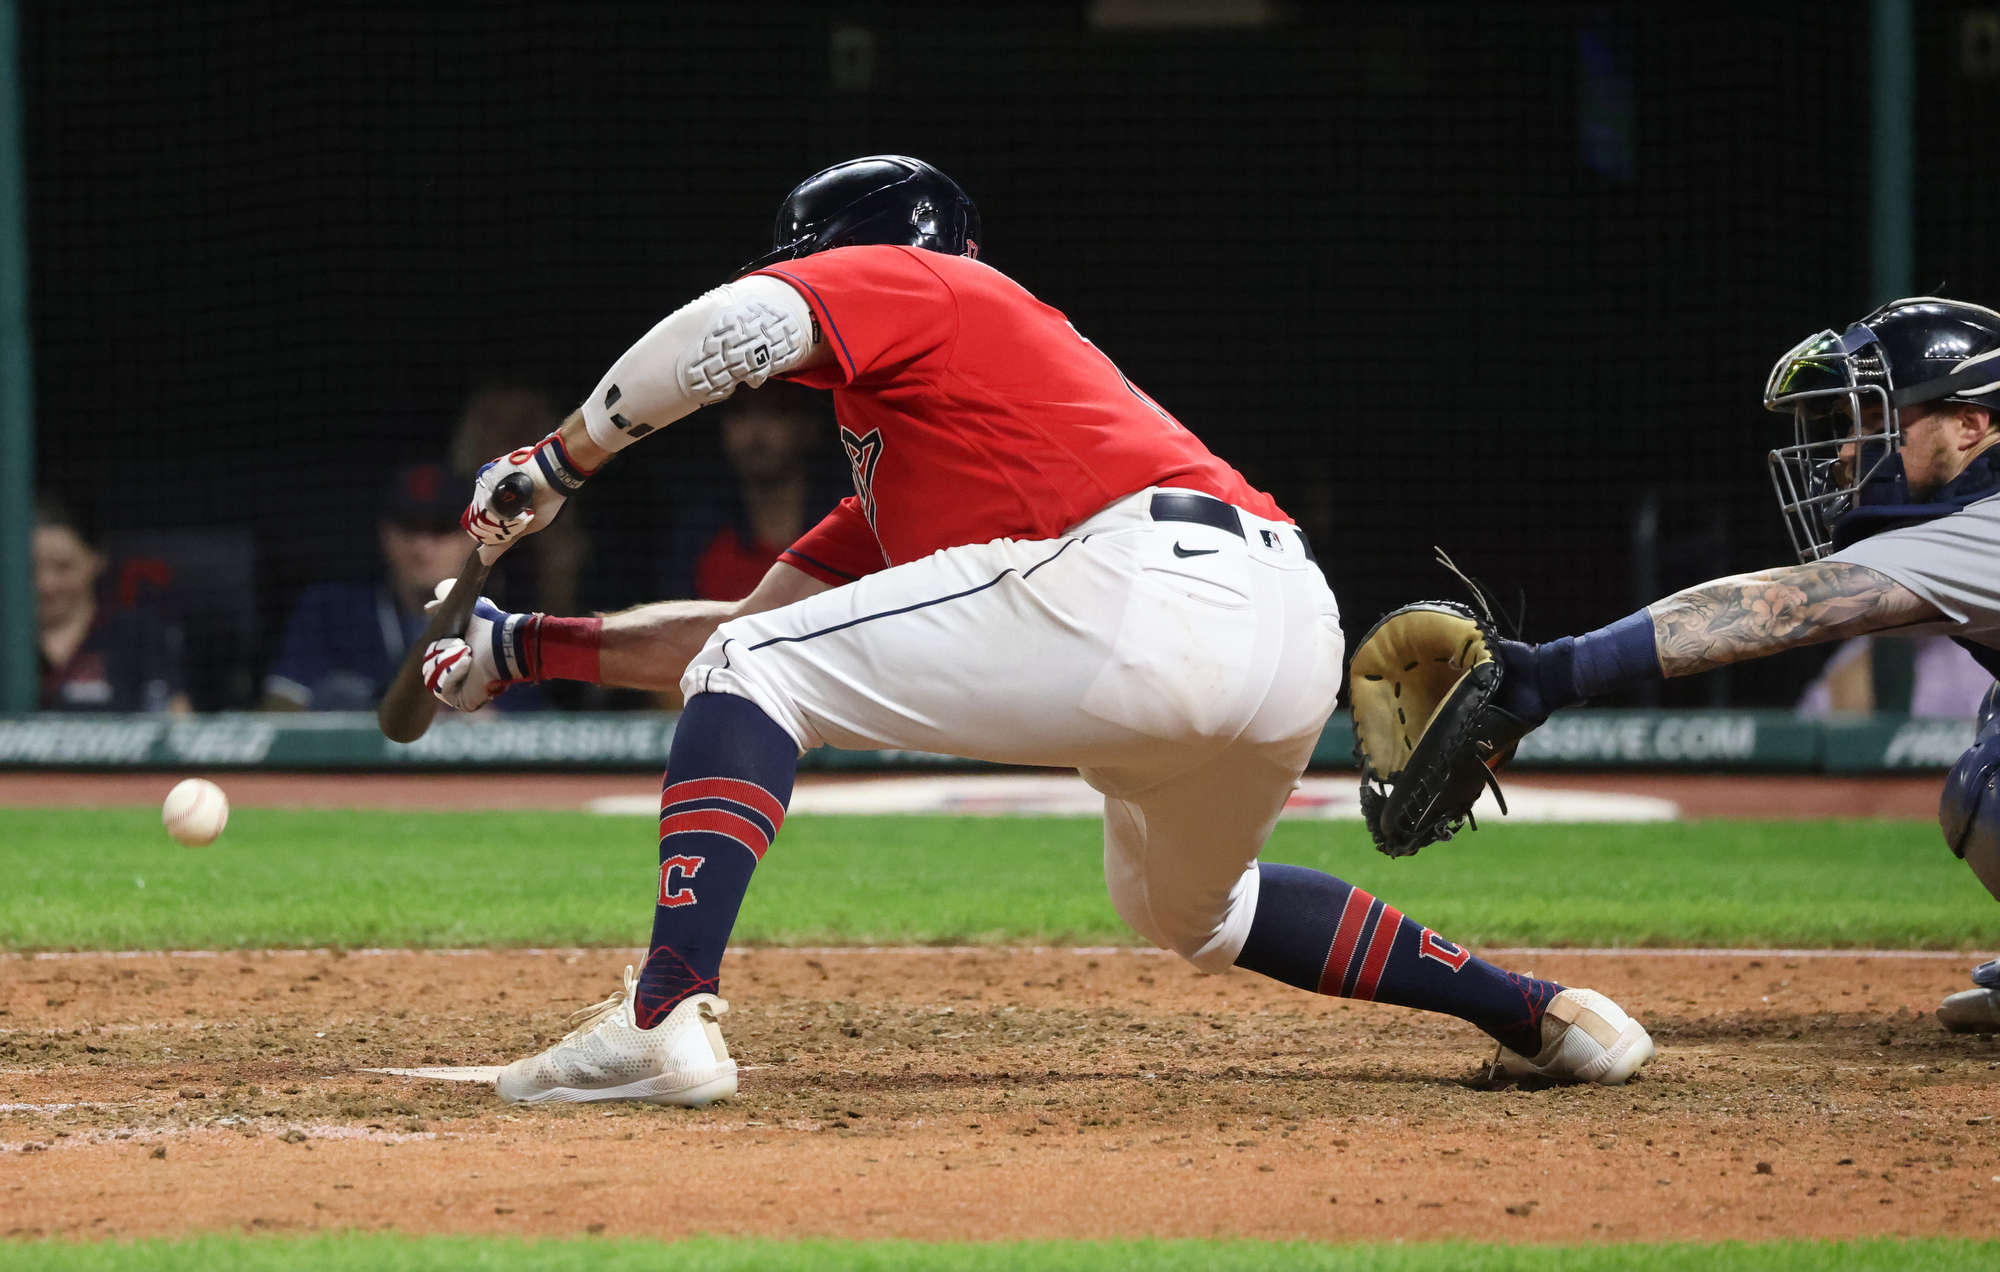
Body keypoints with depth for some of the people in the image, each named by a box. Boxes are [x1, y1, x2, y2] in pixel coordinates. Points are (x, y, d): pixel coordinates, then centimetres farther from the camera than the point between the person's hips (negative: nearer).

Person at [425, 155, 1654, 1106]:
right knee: (1188, 907, 37)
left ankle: (669, 1011, -17)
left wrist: (555, 464, 2)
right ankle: (1540, 1014, 32)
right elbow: (749, 619, 40)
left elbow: (740, 325, -7)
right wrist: (522, 646, 37)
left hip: (1141, 589, -9)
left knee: (755, 675, 1)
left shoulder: (906, 286, 15)